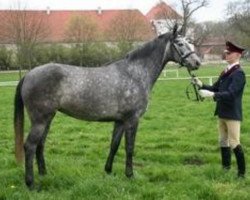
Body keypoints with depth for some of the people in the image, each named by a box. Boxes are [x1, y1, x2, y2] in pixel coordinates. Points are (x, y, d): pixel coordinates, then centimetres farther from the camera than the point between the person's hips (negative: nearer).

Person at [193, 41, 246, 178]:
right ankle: (226, 168, 30)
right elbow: (215, 88, 13)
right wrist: (201, 85, -3)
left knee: (234, 143, -4)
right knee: (223, 141, 17)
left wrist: (212, 95, -33)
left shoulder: (239, 73, -16)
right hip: (222, 112, 9)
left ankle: (242, 172, 6)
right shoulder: (225, 72, 11)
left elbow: (231, 94, -26)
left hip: (233, 114, -9)